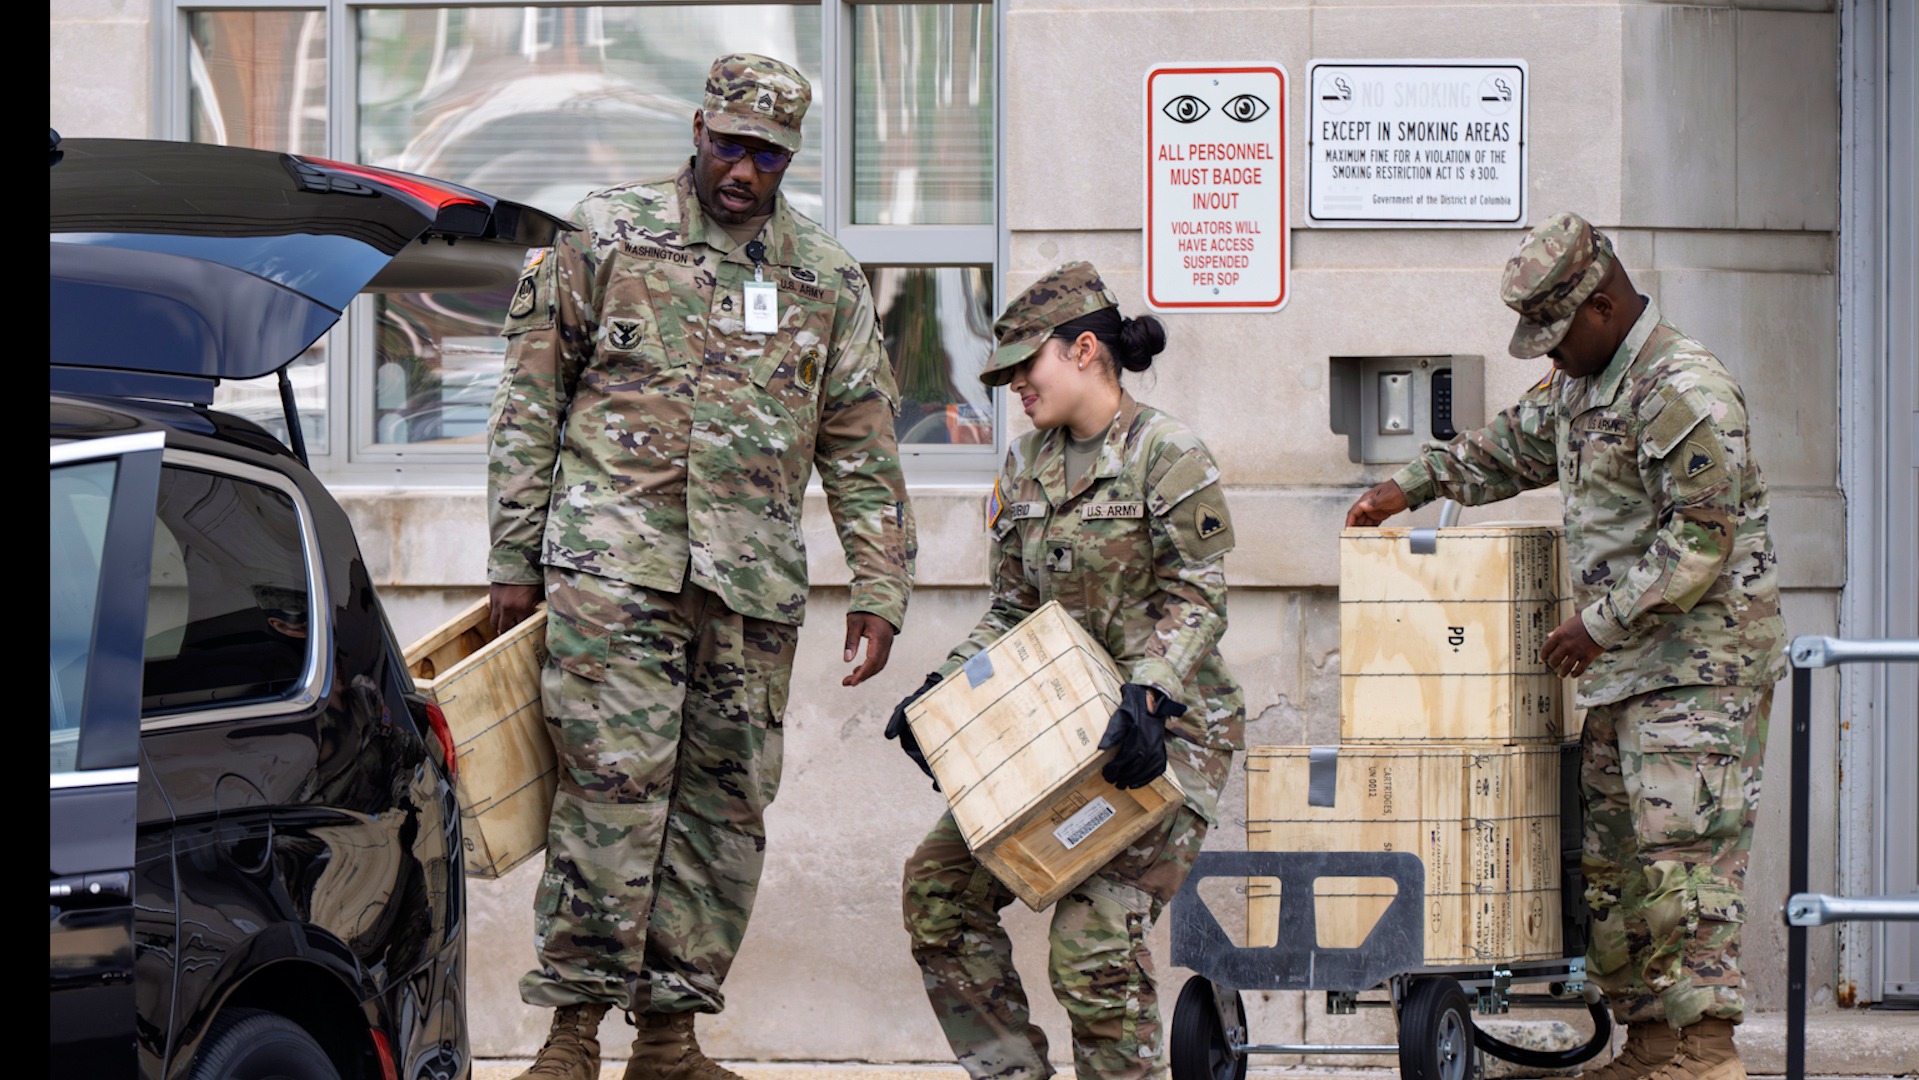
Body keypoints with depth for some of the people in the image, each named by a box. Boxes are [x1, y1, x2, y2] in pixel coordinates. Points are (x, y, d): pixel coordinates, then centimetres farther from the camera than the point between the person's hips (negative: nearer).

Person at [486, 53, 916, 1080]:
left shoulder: (827, 279, 13)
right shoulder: (607, 234, 4)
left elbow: (862, 451, 15)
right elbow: (530, 399, 6)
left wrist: (877, 592, 8)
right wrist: (514, 559, 1)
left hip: (753, 584, 4)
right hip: (615, 560, -4)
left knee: (726, 800, 4)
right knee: (613, 783, -12)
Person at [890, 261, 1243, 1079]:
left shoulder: (1167, 456, -9)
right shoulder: (1027, 467, 12)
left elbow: (1197, 600, -14)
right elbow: (1012, 611, 14)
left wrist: (1147, 694, -29)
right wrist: (944, 691, 0)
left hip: (1167, 729, -8)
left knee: (1094, 937, -18)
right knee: (939, 883, -2)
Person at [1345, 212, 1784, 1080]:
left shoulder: (1684, 393, -16)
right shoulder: (1584, 385, 15)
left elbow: (1700, 542, -20)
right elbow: (1514, 446, 34)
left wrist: (1602, 621, -17)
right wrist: (1411, 486, 29)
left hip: (1699, 665, -10)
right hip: (1625, 668, 10)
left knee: (1684, 849, -15)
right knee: (1609, 855, 8)